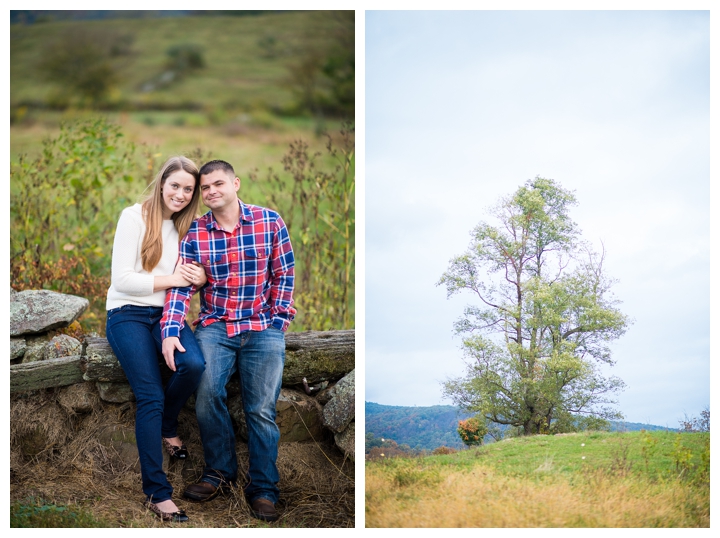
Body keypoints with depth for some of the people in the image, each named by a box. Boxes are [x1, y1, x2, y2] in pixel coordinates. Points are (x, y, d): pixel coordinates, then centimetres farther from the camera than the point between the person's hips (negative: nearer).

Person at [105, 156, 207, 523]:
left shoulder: (183, 226, 12)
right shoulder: (134, 217, -6)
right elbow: (122, 279, -12)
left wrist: (198, 279, -8)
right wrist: (172, 279, -12)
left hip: (164, 313, 5)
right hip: (128, 314, -4)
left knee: (193, 364, -28)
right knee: (151, 397, -18)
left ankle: (167, 427, 2)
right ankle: (157, 492, -13)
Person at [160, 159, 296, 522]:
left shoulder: (270, 222, -1)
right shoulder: (194, 233, 2)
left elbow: (284, 276, 3)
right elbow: (181, 285, -2)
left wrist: (277, 323, -1)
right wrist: (170, 331, -14)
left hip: (262, 328, -1)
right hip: (214, 327, 1)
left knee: (262, 410, -4)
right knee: (207, 394, -20)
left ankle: (263, 489, 10)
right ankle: (219, 473, 0)